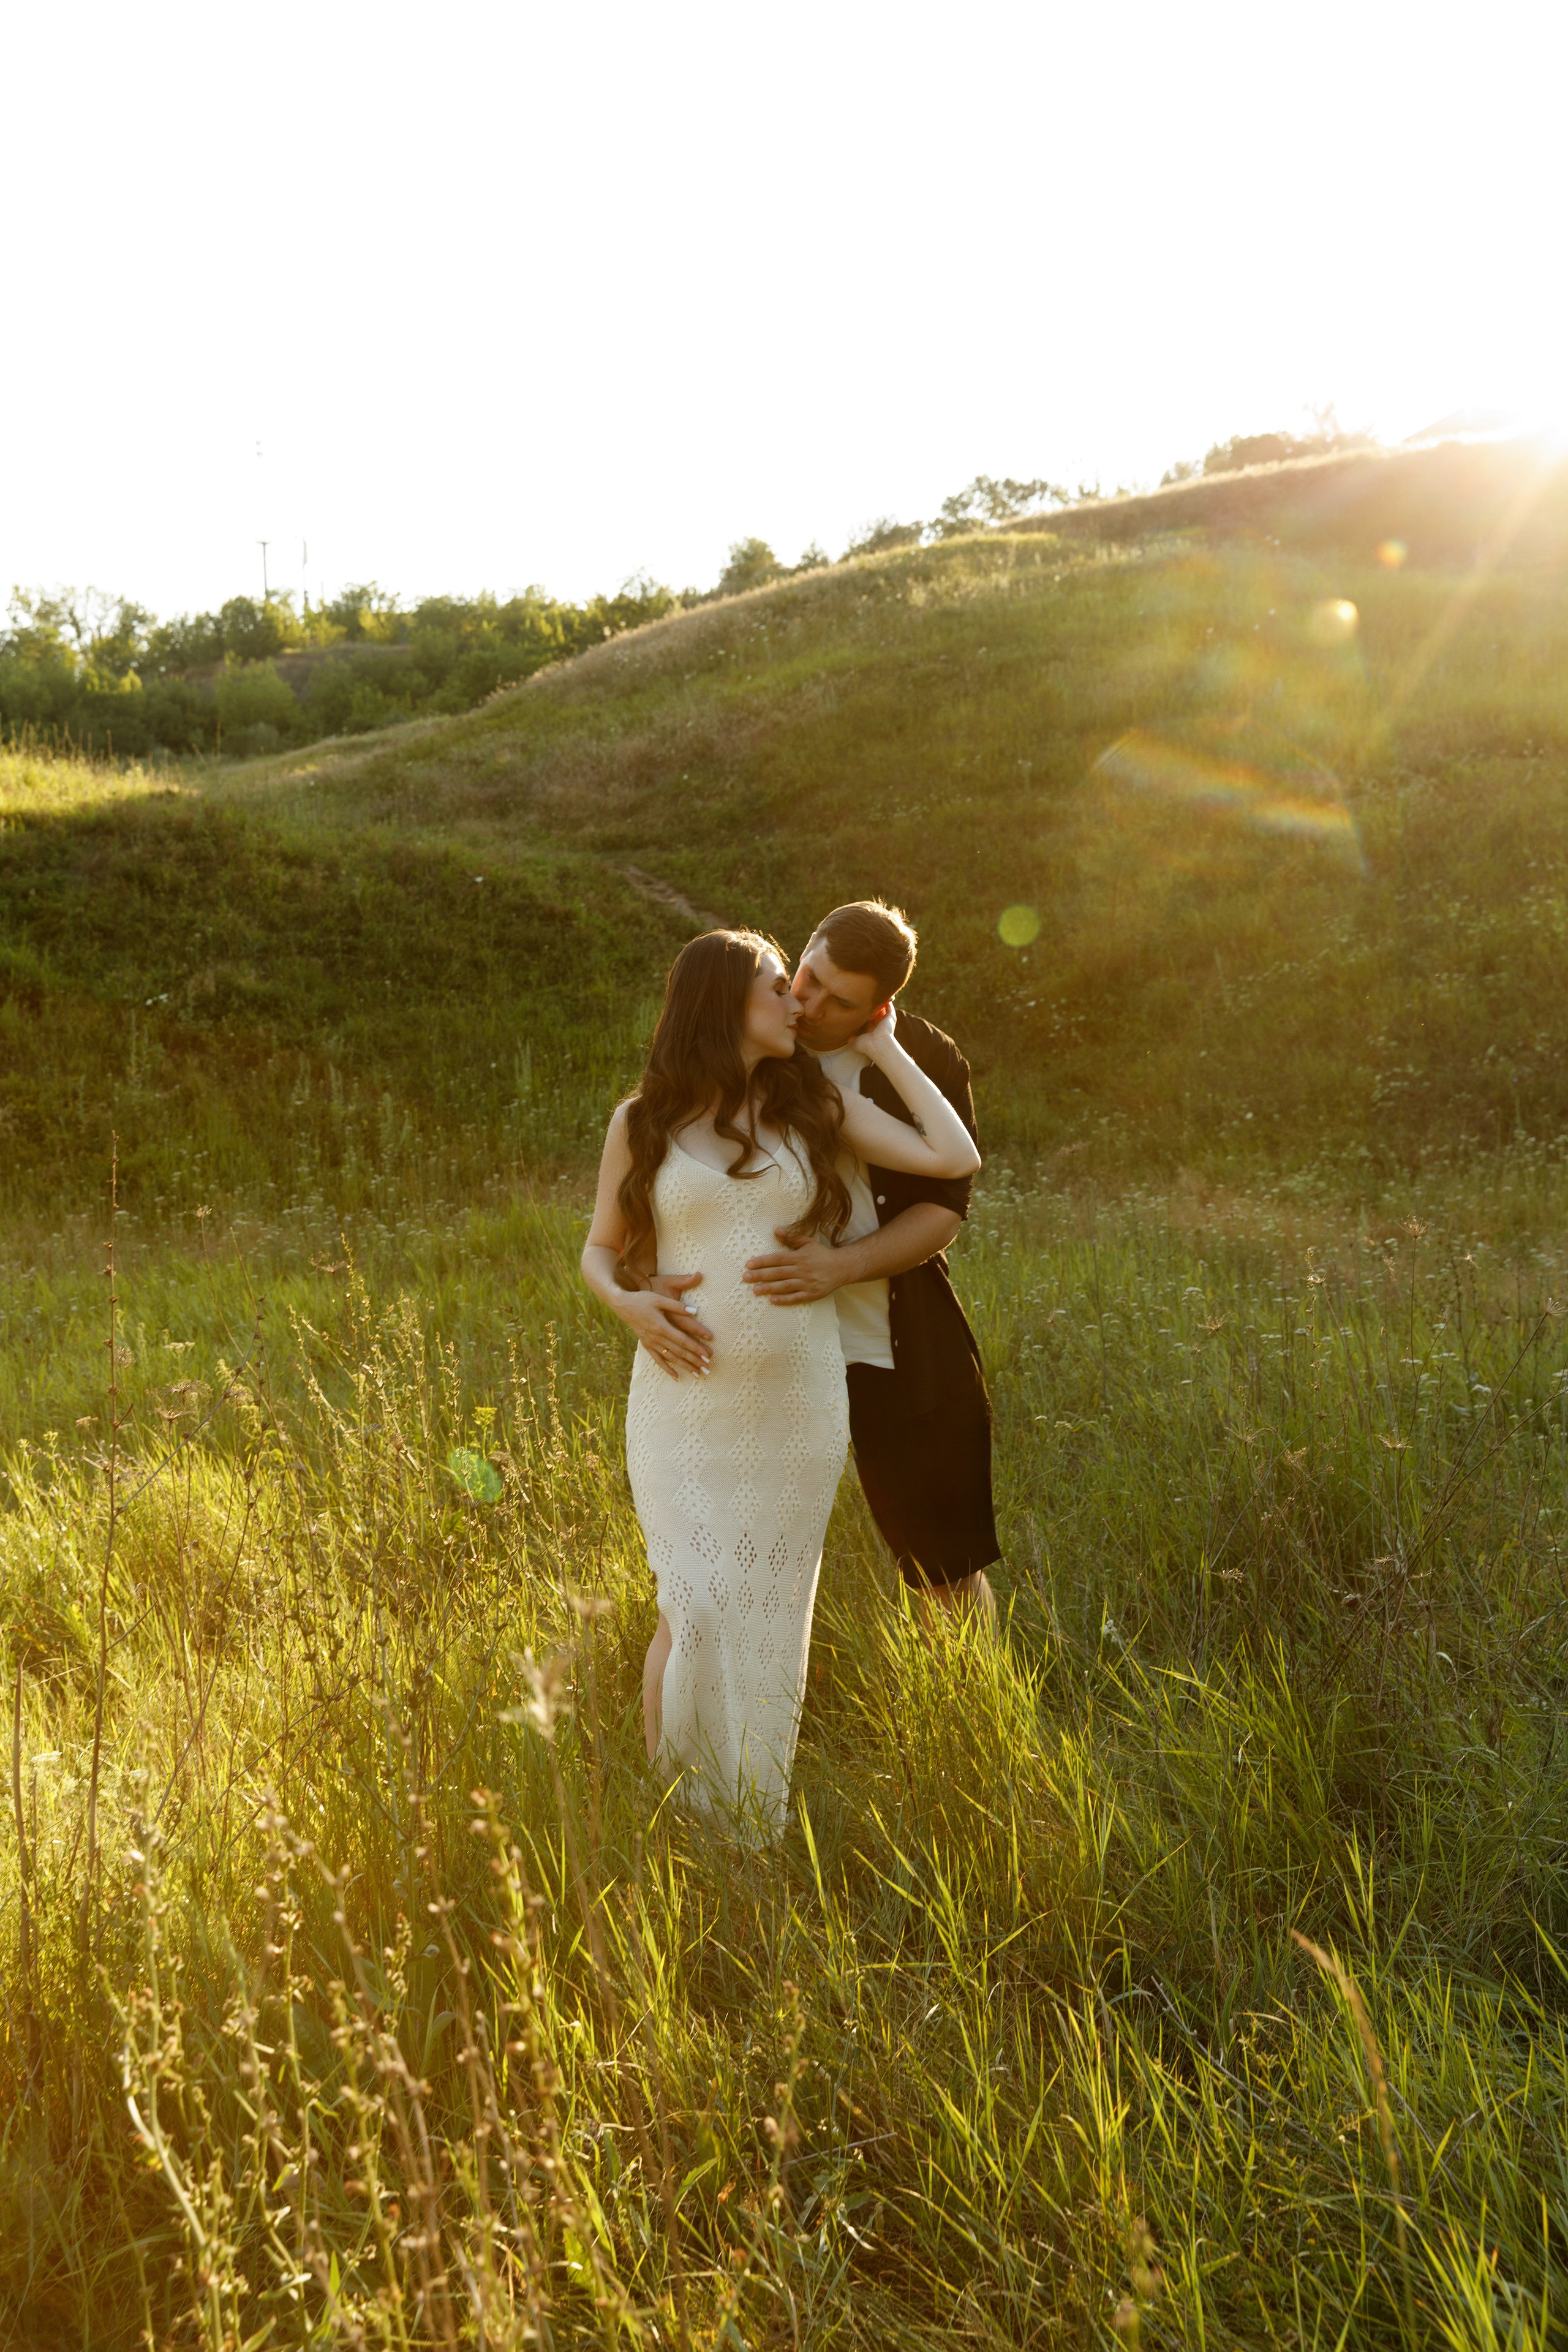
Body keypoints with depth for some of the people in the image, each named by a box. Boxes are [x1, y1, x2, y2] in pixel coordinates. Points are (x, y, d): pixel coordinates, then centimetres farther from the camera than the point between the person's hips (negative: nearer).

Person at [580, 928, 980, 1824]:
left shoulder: (817, 1106, 7)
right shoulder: (644, 1122, 3)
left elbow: (955, 1158, -2)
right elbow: (600, 1249, 13)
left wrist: (883, 1049, 4)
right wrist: (630, 1303, -9)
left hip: (799, 1403, 2)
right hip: (686, 1399, -2)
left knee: (771, 1614, 8)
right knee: (697, 1612, -8)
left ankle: (755, 1833, 22)